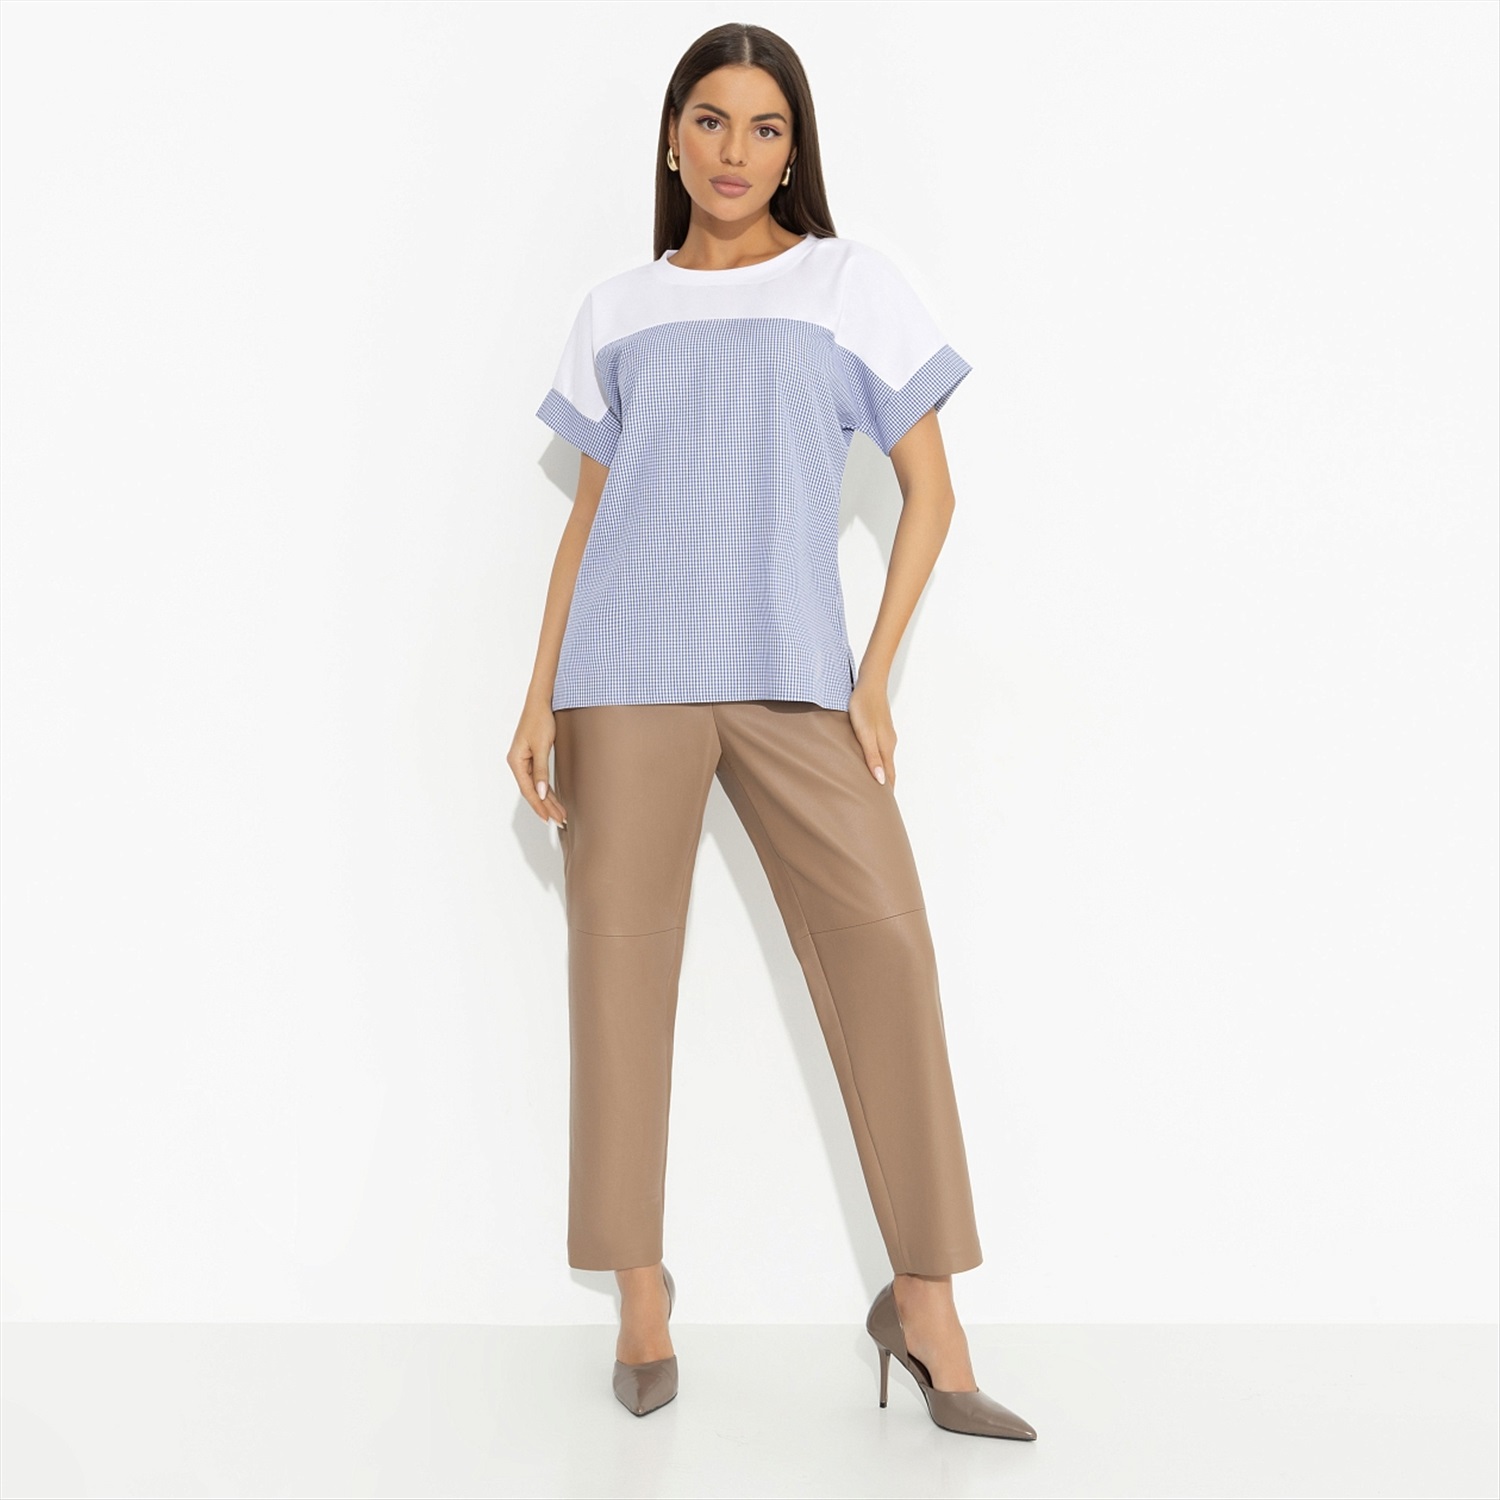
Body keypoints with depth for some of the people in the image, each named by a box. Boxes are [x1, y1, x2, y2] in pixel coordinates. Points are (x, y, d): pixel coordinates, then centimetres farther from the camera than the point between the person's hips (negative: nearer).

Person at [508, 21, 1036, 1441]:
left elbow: (929, 488, 8)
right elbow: (590, 508, 16)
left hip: (793, 677, -1)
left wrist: (875, 674, -1)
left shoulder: (851, 282, 9)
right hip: (628, 673, 2)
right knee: (622, 964, -1)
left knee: (885, 941, -12)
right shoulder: (617, 308, 14)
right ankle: (639, 1287, 12)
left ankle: (923, 1300, -3)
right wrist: (540, 695, 8)